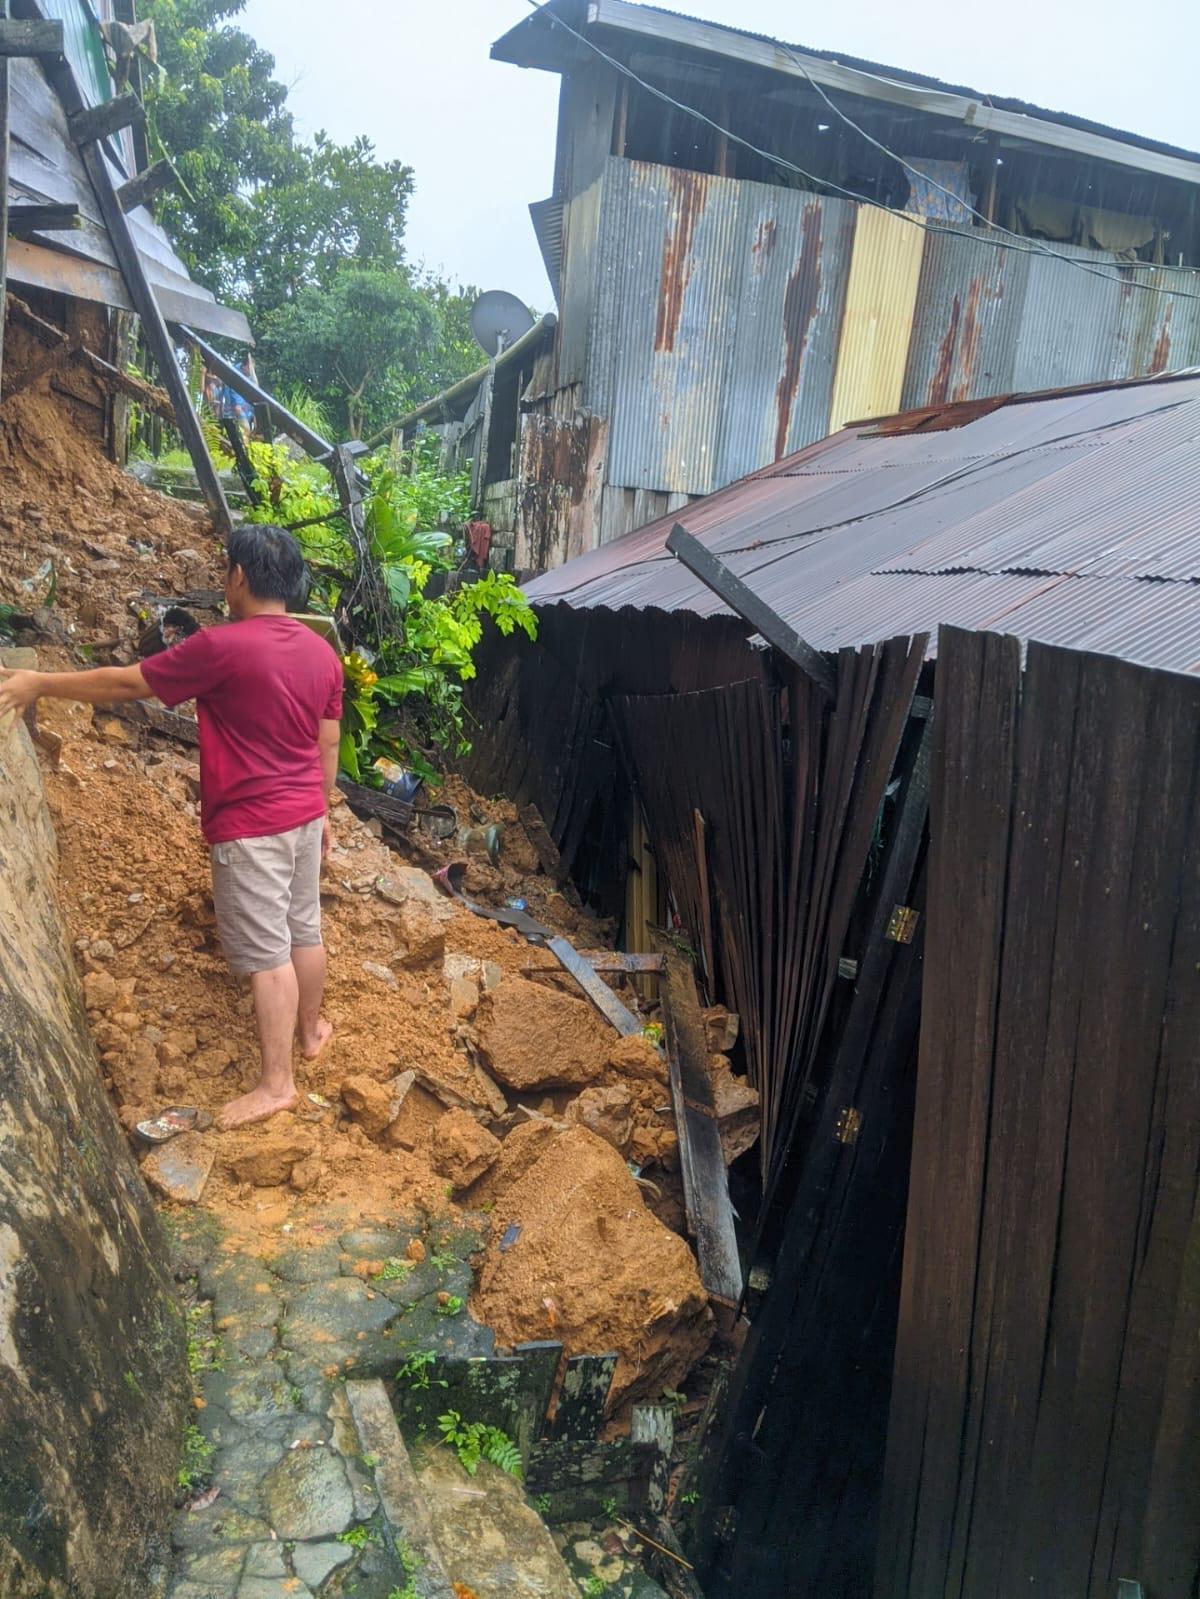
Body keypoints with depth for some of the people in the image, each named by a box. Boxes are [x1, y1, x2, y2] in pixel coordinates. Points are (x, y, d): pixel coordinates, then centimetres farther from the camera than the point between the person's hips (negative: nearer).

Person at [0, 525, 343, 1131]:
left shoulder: (221, 647, -19)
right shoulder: (321, 652, 2)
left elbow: (125, 684, -10)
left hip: (251, 826, -7)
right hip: (303, 816, 7)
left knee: (265, 953, 0)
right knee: (304, 931, 21)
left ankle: (276, 1083, 9)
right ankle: (312, 1030, 39)